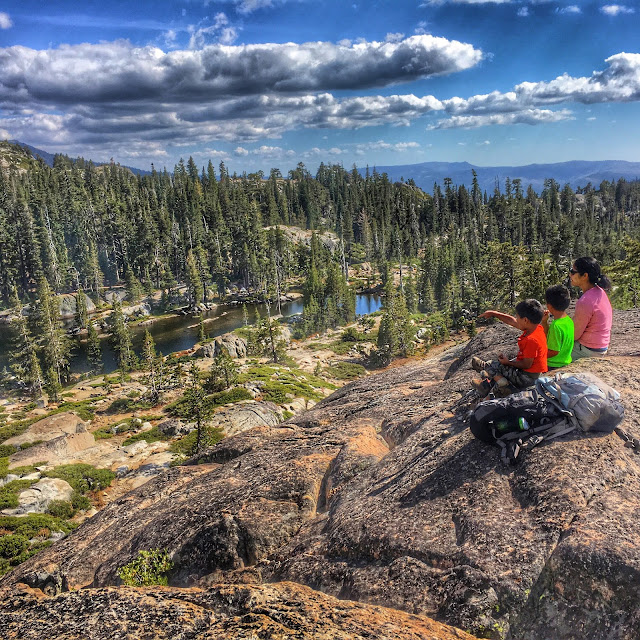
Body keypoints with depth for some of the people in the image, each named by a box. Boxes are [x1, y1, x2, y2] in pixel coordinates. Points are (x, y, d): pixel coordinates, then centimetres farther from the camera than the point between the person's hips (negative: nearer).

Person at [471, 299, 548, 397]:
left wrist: (508, 362, -11)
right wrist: (493, 313, 13)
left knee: (494, 366, -2)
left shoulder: (531, 340, -32)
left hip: (528, 377, -10)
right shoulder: (537, 328, -3)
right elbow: (512, 321, 8)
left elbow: (527, 364, -26)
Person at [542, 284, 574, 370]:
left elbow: (554, 351, -21)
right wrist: (544, 322, 10)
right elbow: (549, 338, 19)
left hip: (554, 367, -9)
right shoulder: (568, 321, 6)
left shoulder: (556, 325, -23)